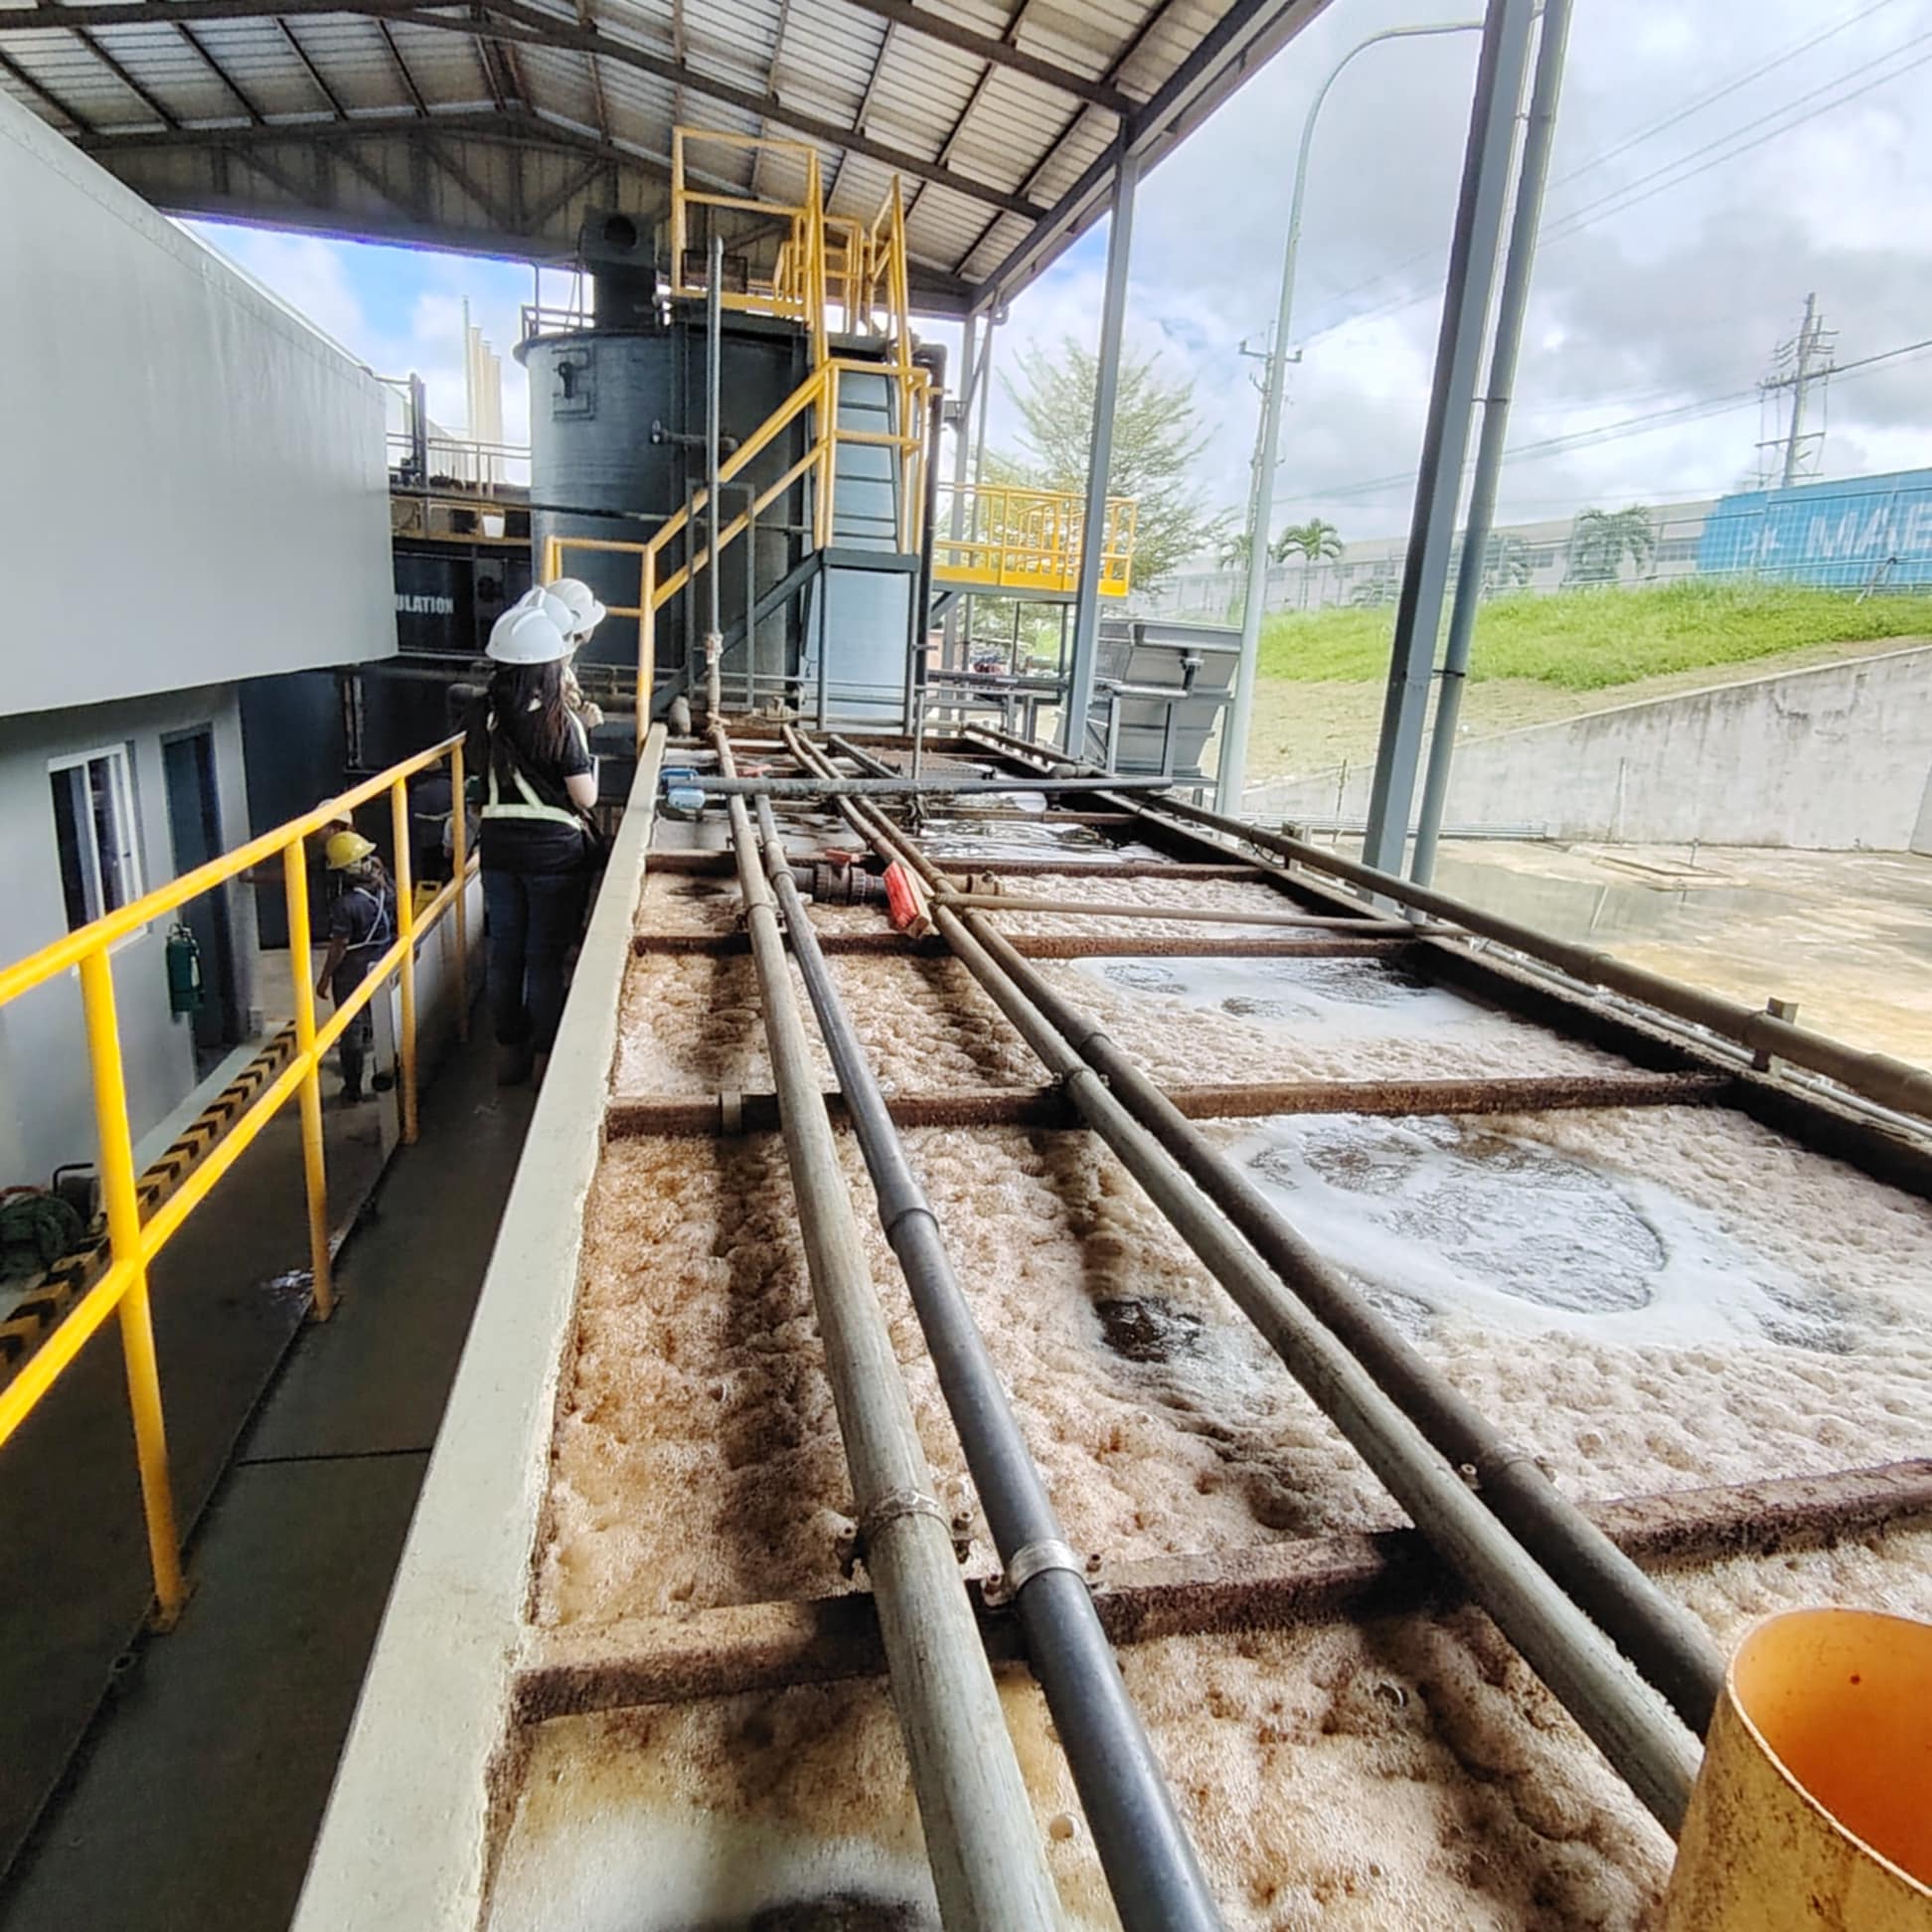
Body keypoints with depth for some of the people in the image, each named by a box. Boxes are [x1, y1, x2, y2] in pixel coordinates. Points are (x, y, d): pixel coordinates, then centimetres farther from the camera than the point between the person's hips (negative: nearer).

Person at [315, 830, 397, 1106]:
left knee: (352, 1032, 8)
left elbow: (338, 948, -19)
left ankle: (353, 1092, 19)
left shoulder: (345, 905, -27)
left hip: (352, 975, -5)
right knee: (382, 1025, 21)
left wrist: (324, 979, -7)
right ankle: (385, 1077, 35)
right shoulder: (386, 889, -10)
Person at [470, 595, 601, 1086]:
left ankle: (509, 1054, 25)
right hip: (554, 850, -5)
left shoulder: (485, 715, 0)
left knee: (505, 951, 14)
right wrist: (589, 763, 5)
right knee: (546, 956, 5)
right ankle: (545, 1060, 15)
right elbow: (585, 796, -13)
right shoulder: (561, 721, -16)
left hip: (499, 846, 5)